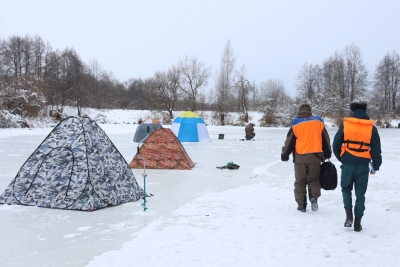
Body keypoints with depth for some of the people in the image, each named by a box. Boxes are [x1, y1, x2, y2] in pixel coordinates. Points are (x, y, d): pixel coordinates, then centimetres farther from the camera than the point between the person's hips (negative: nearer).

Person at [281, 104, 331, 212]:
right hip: (315, 157, 1)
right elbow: (326, 140, 11)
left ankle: (301, 204, 7)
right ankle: (314, 196, -12)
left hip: (300, 158, -1)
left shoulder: (295, 125, -1)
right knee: (313, 179, 14)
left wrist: (284, 155, 13)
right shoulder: (319, 122, 5)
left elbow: (289, 142, 1)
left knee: (300, 182, 9)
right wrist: (327, 154, 23)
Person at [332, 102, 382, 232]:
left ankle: (349, 216, 4)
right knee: (360, 194, 11)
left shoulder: (345, 124, -1)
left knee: (346, 189, 19)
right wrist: (376, 166, 17)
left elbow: (336, 145, 3)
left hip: (348, 164, 0)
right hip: (363, 166, 1)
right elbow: (376, 149, 4)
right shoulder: (371, 127, 2)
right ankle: (357, 223, 14)